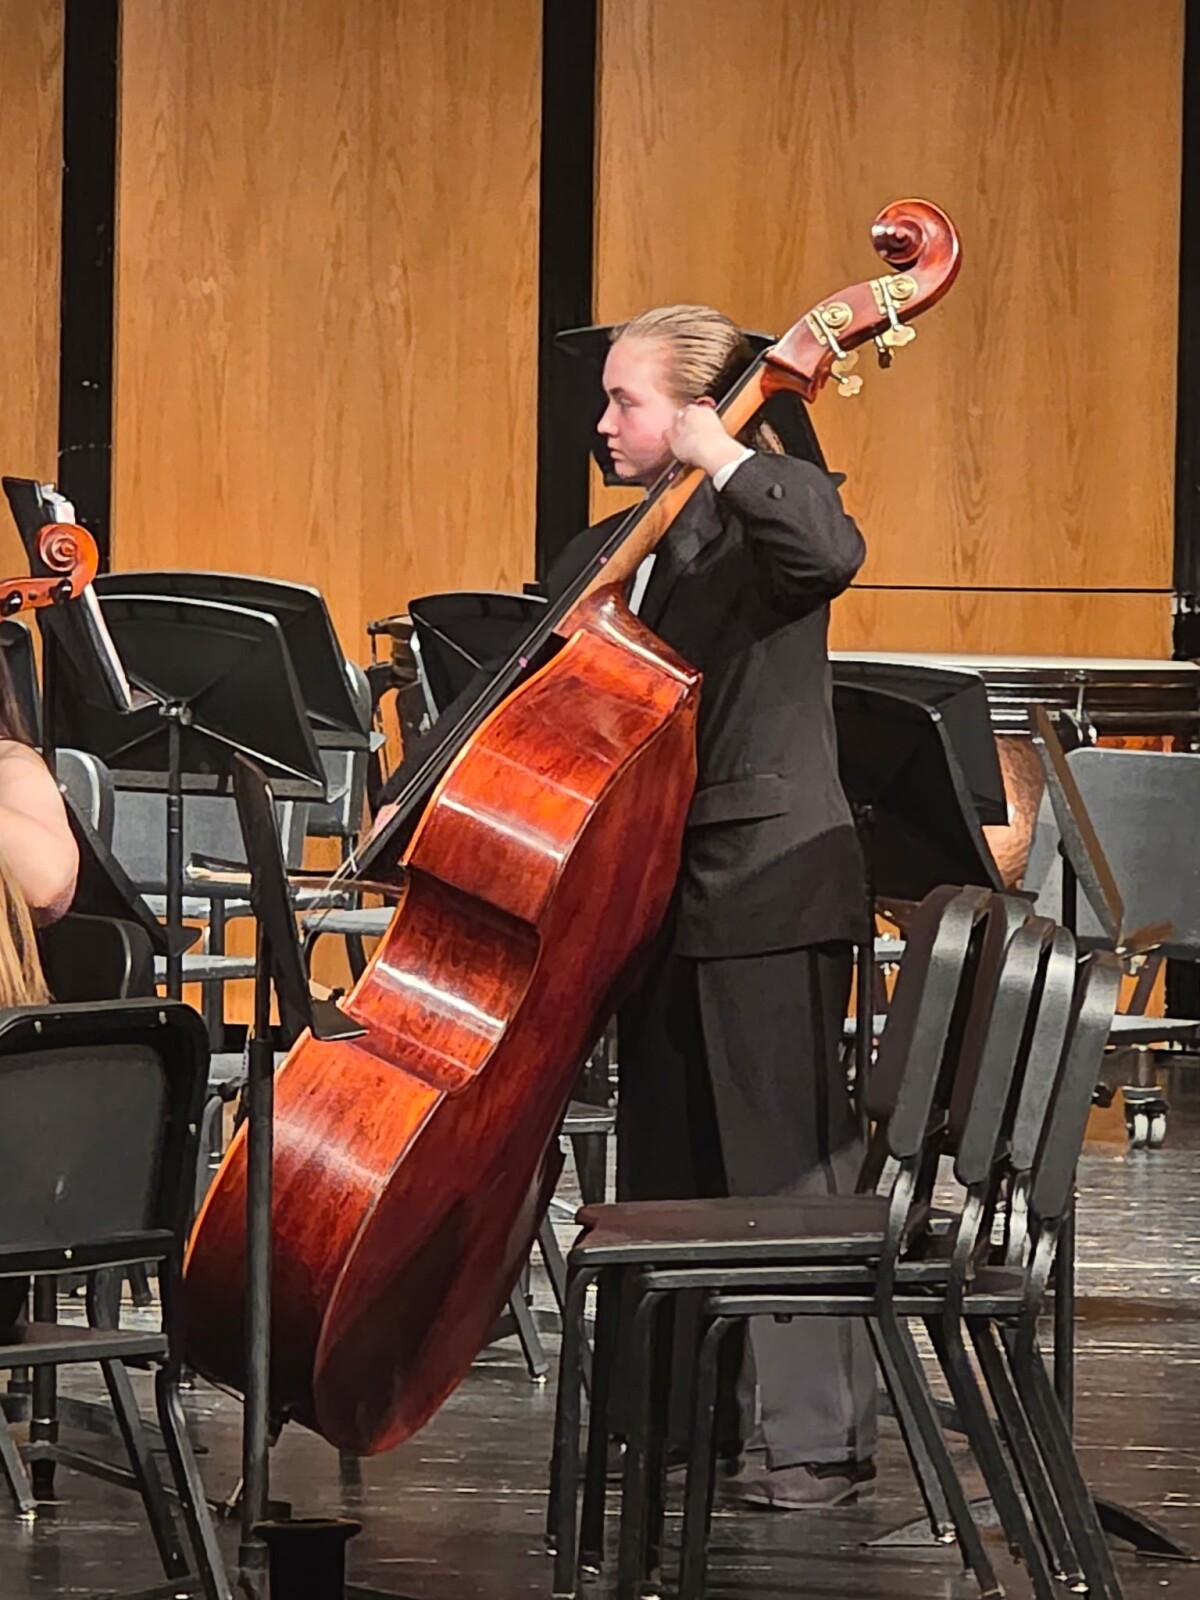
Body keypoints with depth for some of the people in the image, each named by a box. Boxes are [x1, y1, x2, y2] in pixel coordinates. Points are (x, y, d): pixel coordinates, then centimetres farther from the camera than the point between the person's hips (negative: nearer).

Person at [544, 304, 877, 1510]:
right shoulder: (610, 553, 14)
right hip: (657, 892, 8)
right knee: (665, 1167, 13)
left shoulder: (762, 515, -7)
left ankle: (821, 1436, -1)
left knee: (787, 1164, -5)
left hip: (767, 890, -8)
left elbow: (830, 552, -31)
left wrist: (720, 456, -24)